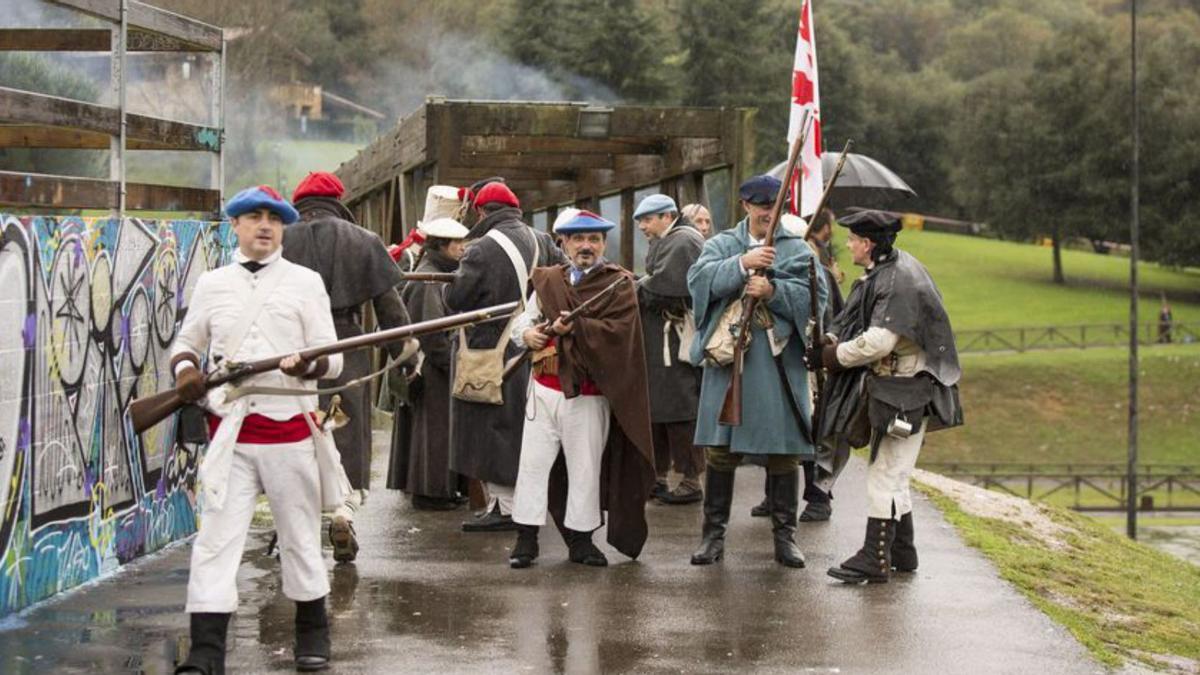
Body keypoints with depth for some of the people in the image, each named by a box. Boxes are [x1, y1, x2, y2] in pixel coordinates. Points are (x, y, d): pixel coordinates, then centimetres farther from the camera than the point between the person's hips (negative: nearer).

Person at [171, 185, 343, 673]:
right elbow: (186, 342, 21)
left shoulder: (305, 282, 4)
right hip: (229, 431, 1)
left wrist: (307, 365, -21)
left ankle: (312, 633, 27)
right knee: (216, 537, -5)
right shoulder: (212, 284, 10)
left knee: (300, 534, 9)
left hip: (289, 429, -1)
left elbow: (333, 360, 1)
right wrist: (185, 368, -2)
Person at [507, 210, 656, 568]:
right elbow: (523, 322, 9)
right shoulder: (547, 281, 10)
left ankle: (580, 538, 16)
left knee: (585, 467, 5)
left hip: (590, 394, -3)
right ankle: (526, 537, 8)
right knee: (533, 462, 2)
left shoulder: (619, 284, -1)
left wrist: (576, 328, -24)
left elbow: (619, 330, -15)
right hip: (545, 387, 3)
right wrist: (527, 333, -14)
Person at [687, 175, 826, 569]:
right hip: (727, 360, 0)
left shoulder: (798, 250, 8)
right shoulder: (722, 245, 10)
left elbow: (816, 298, -5)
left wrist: (773, 291, -17)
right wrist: (742, 264, -22)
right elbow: (699, 278, -9)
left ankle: (785, 536, 12)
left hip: (780, 365, 0)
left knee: (784, 453, 3)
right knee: (720, 450, 3)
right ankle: (714, 533, 11)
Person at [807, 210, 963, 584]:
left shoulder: (900, 283, -21)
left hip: (905, 394, -11)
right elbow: (856, 322, 16)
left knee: (884, 476, -8)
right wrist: (830, 341, -2)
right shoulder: (884, 272, 11)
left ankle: (875, 558, -6)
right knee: (893, 476, 18)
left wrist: (832, 356, -14)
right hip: (890, 388, 11)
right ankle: (901, 552, 27)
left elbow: (878, 341, -26)